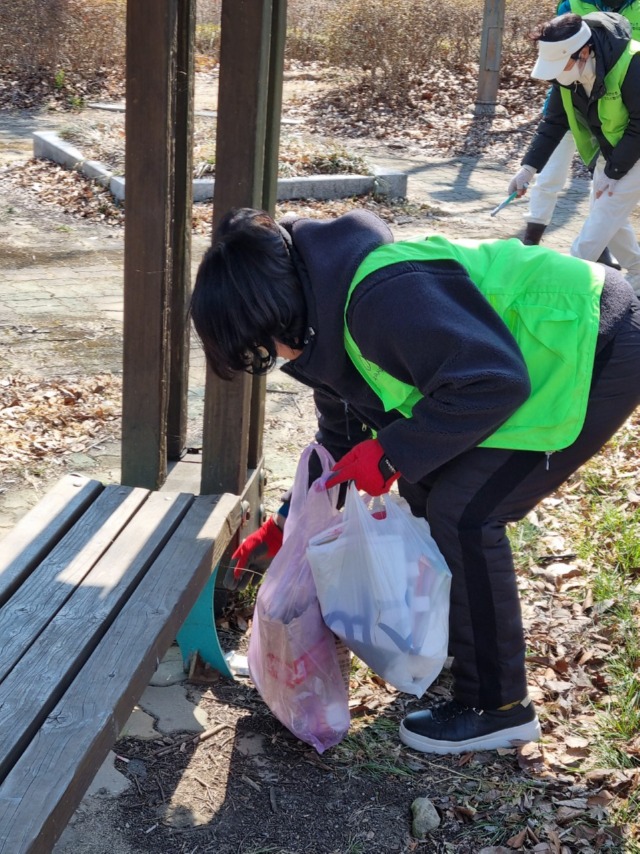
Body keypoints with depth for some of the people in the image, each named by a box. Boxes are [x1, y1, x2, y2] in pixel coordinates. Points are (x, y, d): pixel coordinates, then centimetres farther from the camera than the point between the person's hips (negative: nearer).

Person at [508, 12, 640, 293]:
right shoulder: (567, 70, -13)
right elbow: (554, 122, -6)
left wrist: (614, 173, -23)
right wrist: (529, 167, -15)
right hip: (610, 150, 8)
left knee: (606, 215, -11)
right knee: (606, 216, 13)